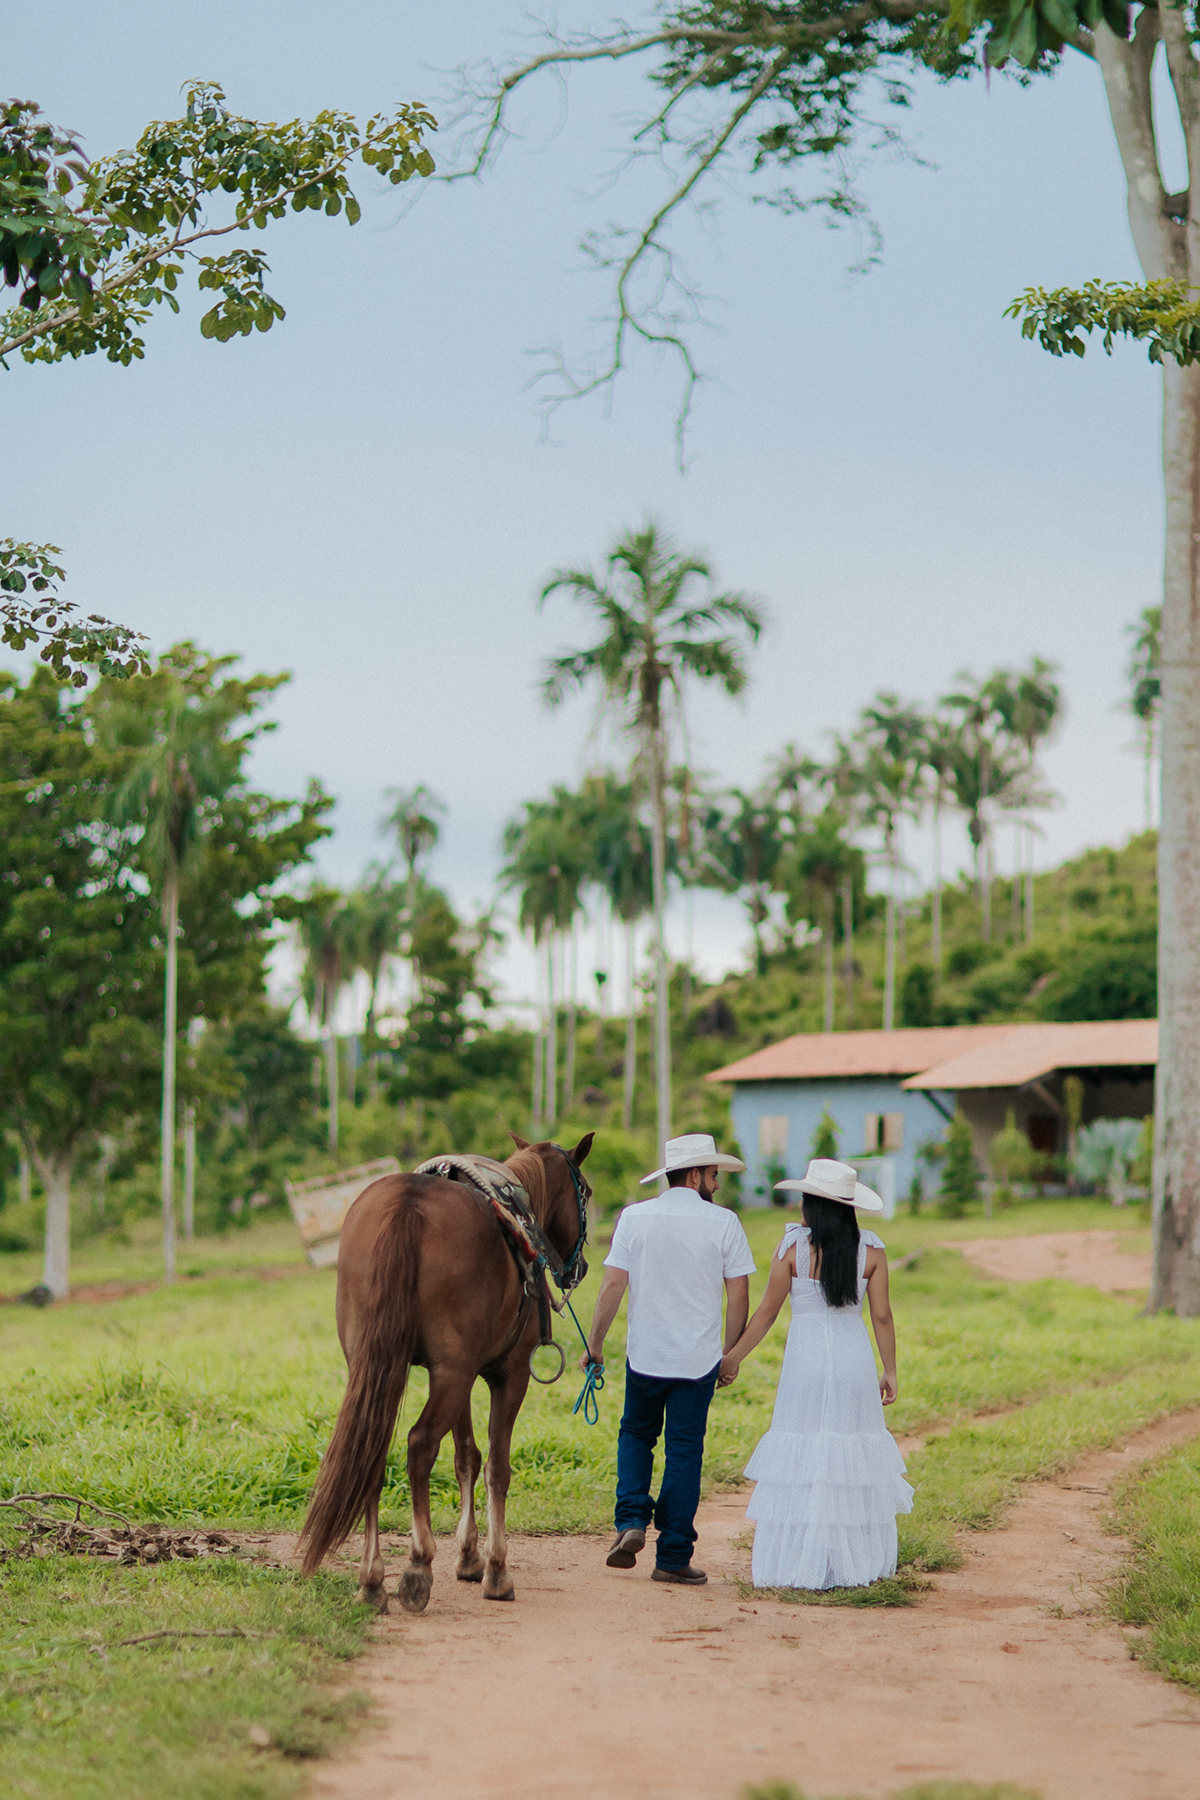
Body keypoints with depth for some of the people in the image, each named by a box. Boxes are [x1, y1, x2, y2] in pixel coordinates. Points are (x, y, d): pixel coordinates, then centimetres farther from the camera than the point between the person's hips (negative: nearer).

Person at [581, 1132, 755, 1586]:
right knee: (684, 1451, 6)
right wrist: (731, 1353, 9)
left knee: (636, 1435, 21)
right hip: (699, 1359, -1)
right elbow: (739, 1295, -3)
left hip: (644, 1355, 1)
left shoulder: (635, 1217, -2)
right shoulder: (724, 1223, -5)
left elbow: (613, 1285, -5)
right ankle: (673, 1557, 8)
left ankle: (631, 1520, 1)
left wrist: (594, 1343, 5)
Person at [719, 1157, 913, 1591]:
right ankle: (855, 1563, 12)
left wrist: (733, 1358, 9)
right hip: (854, 1357, 2)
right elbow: (882, 1316, 1)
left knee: (802, 1457, 2)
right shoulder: (871, 1249, 0)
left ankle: (800, 1566, 1)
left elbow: (767, 1313, -1)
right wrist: (889, 1371, 11)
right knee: (853, 1457, 10)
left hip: (806, 1357, -2)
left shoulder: (794, 1246, -6)